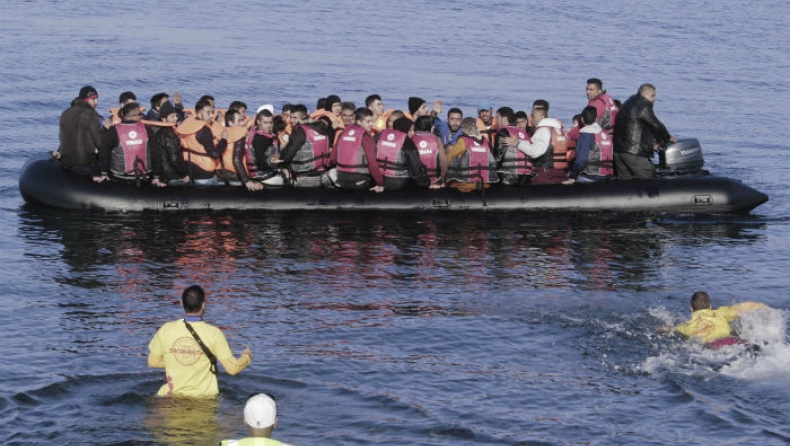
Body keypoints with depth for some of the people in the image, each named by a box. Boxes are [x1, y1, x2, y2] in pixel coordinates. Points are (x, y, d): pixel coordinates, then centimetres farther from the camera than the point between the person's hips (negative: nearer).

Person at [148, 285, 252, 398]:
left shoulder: (166, 330, -4)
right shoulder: (213, 333, -9)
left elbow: (152, 361, 10)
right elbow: (233, 368, -3)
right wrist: (247, 356, 18)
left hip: (172, 395, 2)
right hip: (205, 396, -2)